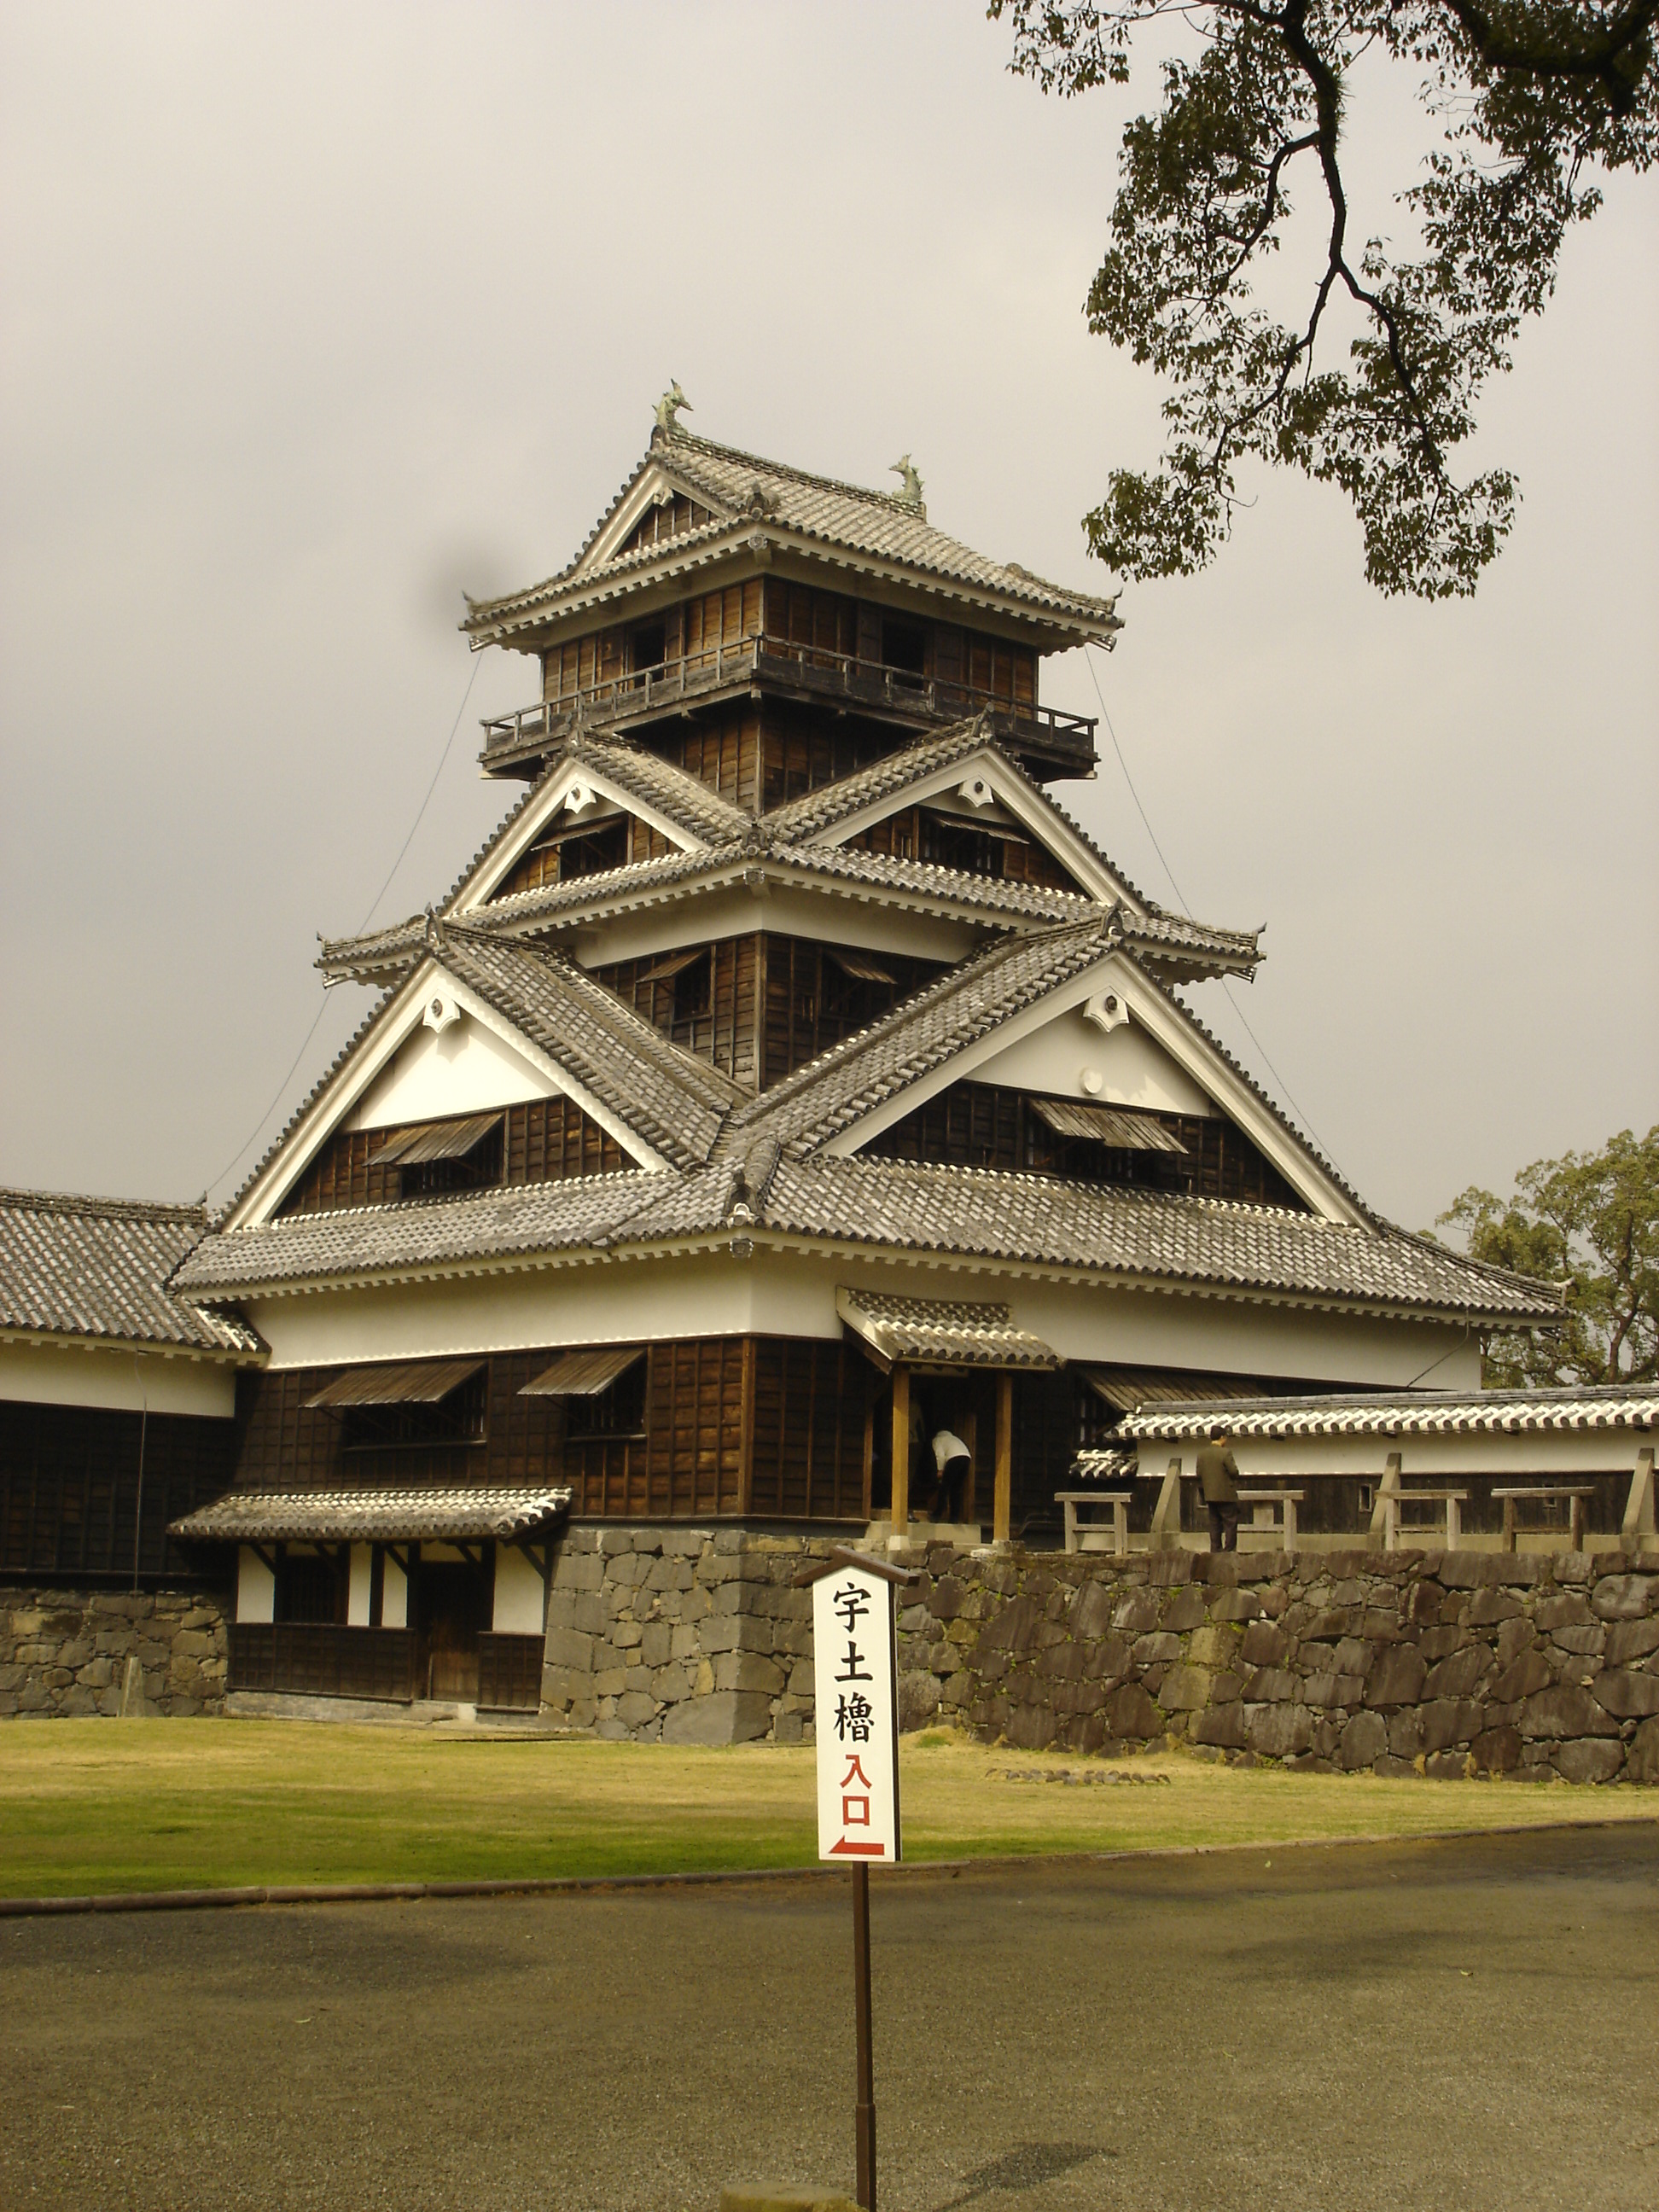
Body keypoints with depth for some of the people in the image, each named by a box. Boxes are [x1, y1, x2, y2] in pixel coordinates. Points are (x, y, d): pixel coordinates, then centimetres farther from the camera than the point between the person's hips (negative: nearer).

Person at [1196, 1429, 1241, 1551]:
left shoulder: (1202, 1453, 4)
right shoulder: (1225, 1452, -15)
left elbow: (1199, 1473, 8)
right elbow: (1234, 1472, -17)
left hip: (1210, 1495, 6)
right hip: (1226, 1495, -6)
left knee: (1214, 1523, 11)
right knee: (1230, 1523, 1)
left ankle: (1215, 1548, 9)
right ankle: (1229, 1549, -2)